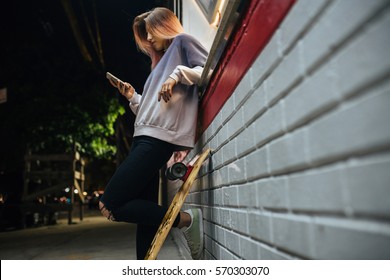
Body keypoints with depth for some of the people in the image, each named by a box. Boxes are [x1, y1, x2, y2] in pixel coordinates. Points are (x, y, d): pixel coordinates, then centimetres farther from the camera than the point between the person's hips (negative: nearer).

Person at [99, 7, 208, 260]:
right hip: (146, 137, 10)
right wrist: (133, 97, 15)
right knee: (145, 210, 4)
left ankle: (185, 219, -13)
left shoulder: (182, 42, 10)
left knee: (109, 206, -14)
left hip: (159, 138, -10)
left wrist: (179, 74, -16)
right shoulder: (161, 62, 33)